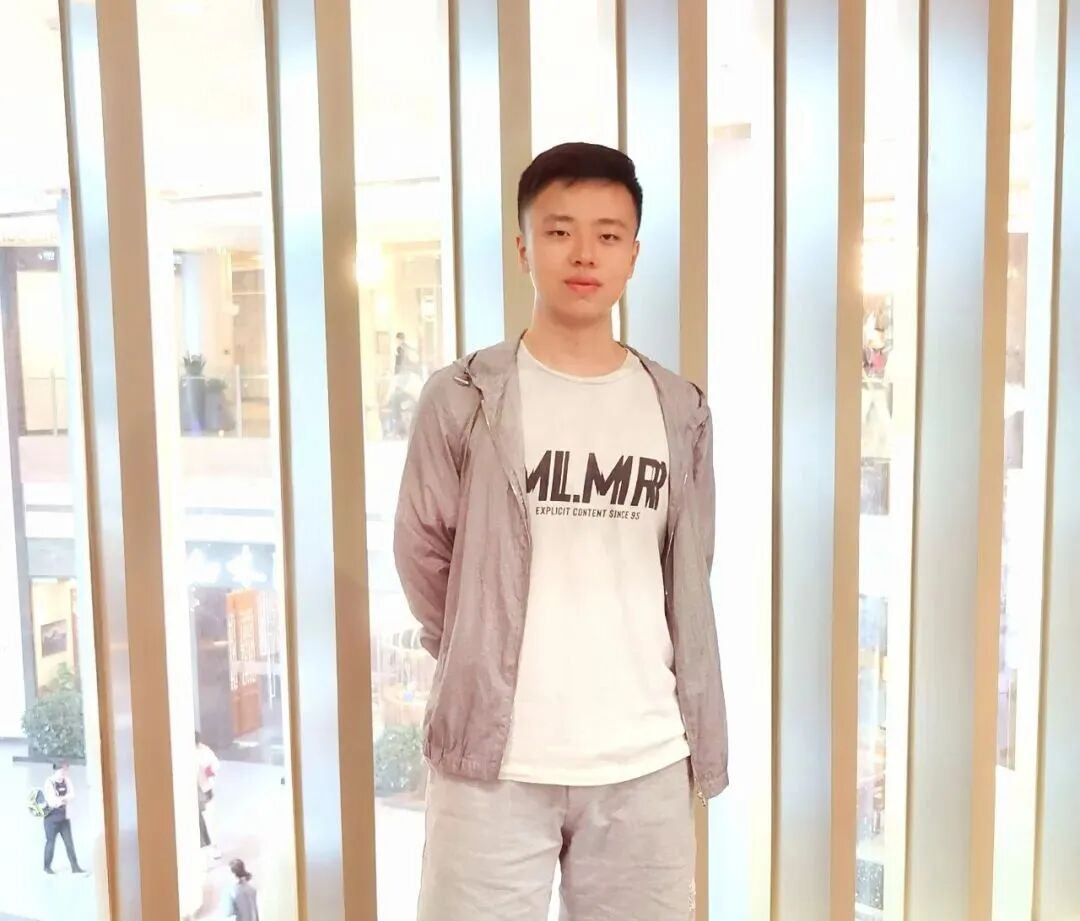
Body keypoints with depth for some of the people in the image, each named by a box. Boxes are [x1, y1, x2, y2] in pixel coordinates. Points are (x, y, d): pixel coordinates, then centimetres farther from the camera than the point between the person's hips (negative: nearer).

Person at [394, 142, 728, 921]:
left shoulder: (680, 411, 4)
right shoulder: (464, 399, -6)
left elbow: (689, 580, 10)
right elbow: (422, 553, 3)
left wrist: (700, 735, 10)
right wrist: (481, 666, 8)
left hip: (644, 762, 3)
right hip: (495, 758, -2)